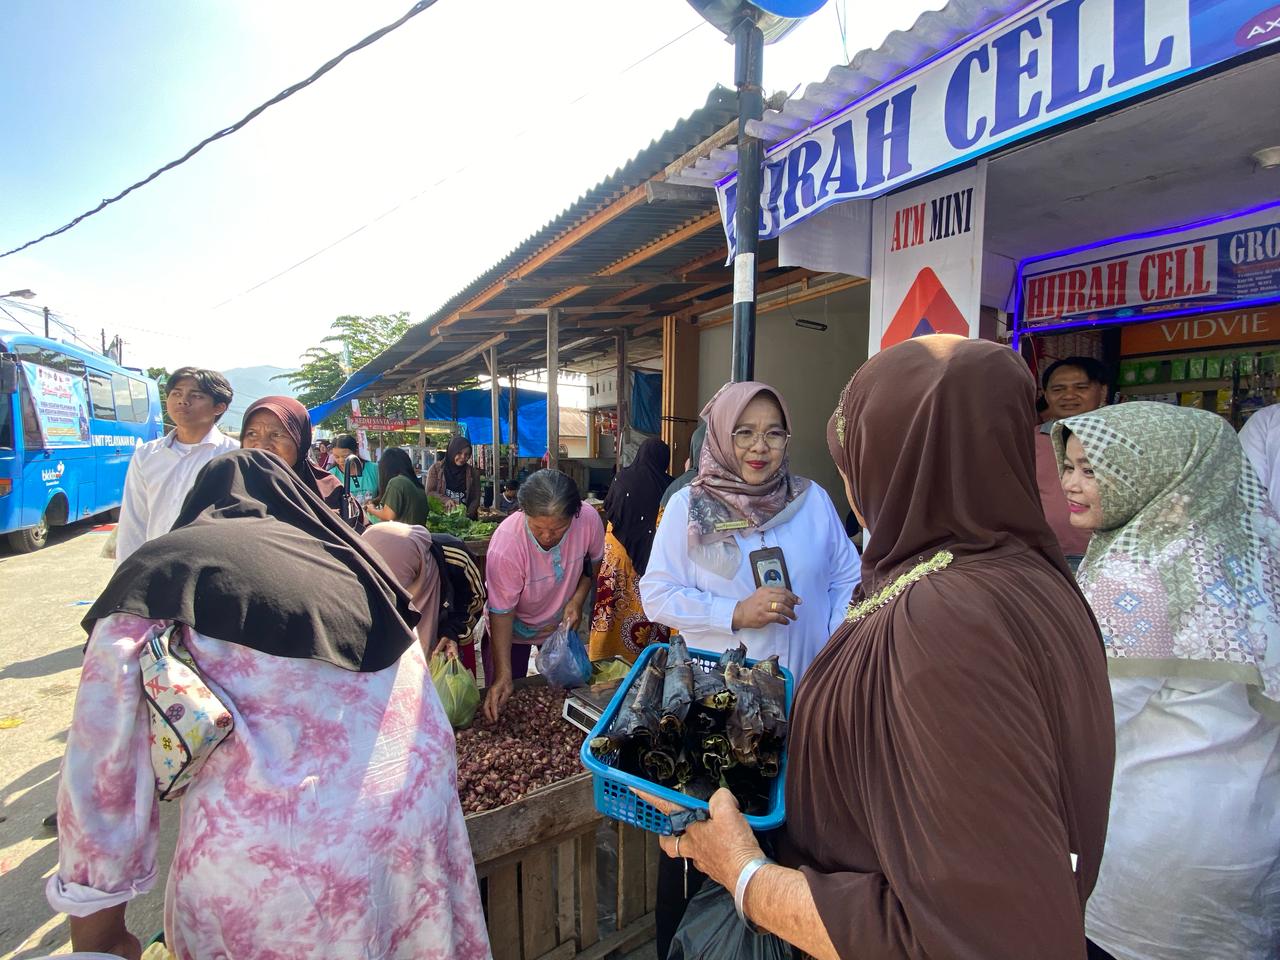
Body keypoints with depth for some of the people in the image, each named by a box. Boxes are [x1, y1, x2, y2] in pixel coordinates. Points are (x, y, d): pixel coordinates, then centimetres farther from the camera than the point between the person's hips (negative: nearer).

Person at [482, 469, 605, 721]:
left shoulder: (589, 519, -30)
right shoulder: (505, 545, -38)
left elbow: (594, 560, -6)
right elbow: (502, 613, -29)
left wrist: (578, 599, -18)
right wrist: (503, 675, -32)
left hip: (562, 621, 4)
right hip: (514, 627, -3)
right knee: (505, 699, 11)